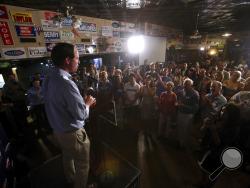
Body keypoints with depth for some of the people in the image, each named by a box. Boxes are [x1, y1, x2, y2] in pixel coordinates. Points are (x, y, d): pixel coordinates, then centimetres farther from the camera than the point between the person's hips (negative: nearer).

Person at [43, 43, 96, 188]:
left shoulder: (49, 79, -2)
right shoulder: (66, 83, -31)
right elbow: (82, 115, -28)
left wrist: (82, 101, 3)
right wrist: (87, 103, -9)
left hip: (58, 130, 9)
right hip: (73, 133, -9)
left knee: (68, 156, 31)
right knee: (82, 164, 15)